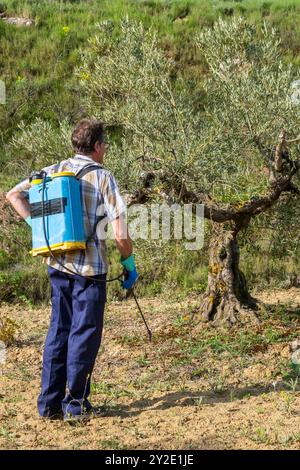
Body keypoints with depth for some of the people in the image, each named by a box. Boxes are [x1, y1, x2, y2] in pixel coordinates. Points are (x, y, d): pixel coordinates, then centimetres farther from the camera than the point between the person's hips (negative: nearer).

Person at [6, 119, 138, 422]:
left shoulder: (53, 171, 7)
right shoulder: (103, 178, -8)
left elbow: (13, 195, 6)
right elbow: (120, 234, -12)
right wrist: (129, 264, 2)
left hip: (57, 263, 5)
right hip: (90, 266, -5)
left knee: (59, 330, 13)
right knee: (84, 334, 4)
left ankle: (50, 403, 17)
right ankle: (75, 405, 8)